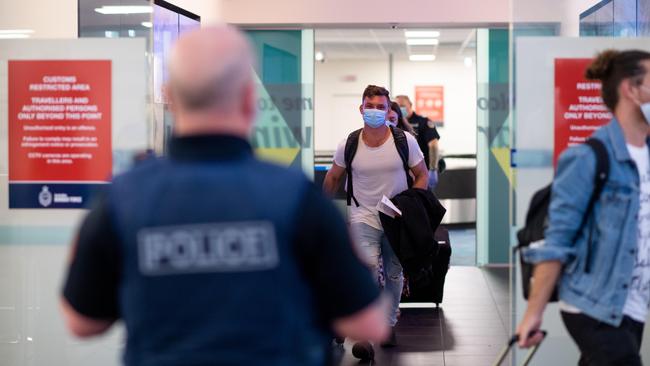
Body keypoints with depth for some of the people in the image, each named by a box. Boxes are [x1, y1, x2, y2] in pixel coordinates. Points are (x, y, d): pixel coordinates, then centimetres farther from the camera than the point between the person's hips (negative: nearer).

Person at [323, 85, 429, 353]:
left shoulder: (405, 141, -7)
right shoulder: (349, 145, -6)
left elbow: (422, 174, 3)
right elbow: (332, 179, 10)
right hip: (364, 217, -2)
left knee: (394, 274, 13)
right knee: (368, 266, -24)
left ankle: (389, 324, 34)